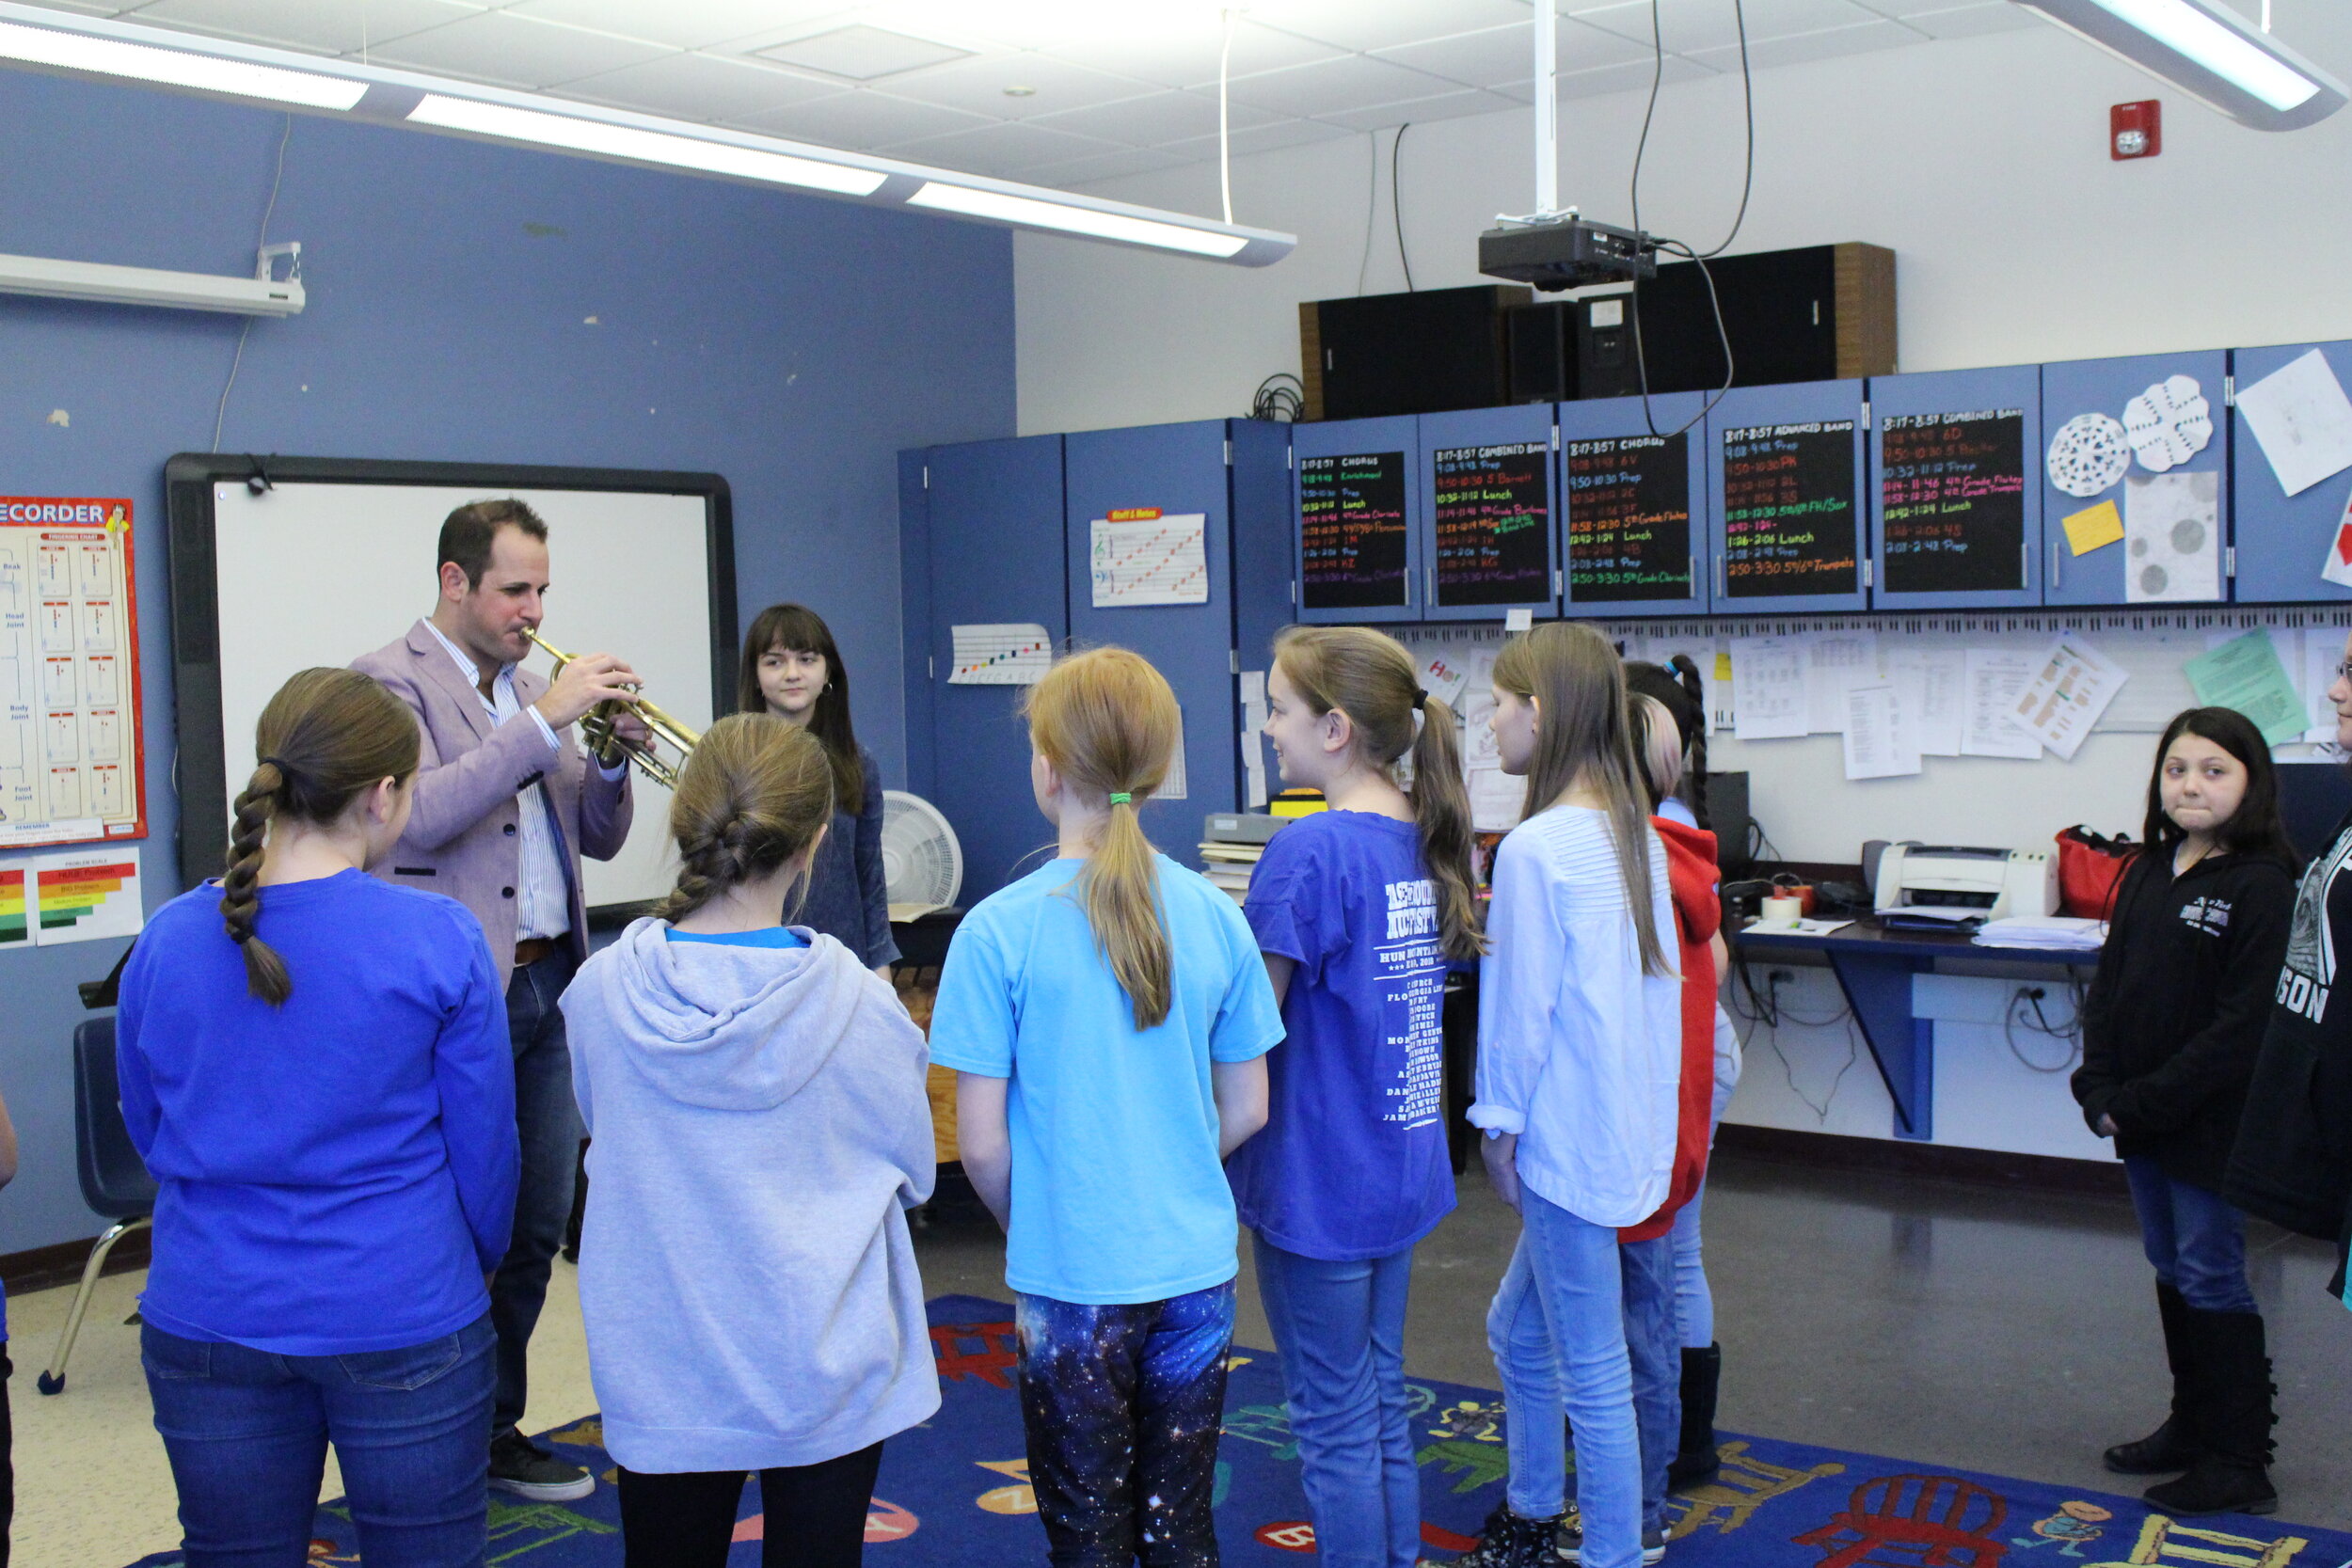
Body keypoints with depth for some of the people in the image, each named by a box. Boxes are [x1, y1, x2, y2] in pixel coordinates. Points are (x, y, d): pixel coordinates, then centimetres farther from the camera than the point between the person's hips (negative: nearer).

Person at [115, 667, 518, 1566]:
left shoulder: (166, 941, -4)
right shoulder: (439, 941, -14)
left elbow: (146, 1130, 9)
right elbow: (484, 1144, -6)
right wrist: (474, 1265, 13)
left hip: (209, 1317, 3)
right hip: (403, 1322, -3)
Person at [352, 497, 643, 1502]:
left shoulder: (530, 692, 16)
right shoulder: (391, 682, -6)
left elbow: (596, 839, 16)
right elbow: (418, 817, -22)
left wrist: (611, 758, -4)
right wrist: (546, 722, -22)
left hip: (547, 987, 7)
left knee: (537, 1224, 12)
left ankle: (494, 1430, 26)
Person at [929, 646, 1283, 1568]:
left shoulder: (1000, 930, -14)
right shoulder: (1215, 916, -3)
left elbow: (982, 1143, -11)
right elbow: (1247, 1111, 5)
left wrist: (1025, 1225, 7)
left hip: (1073, 1280, -3)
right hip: (1197, 1267, 4)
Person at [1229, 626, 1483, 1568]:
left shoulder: (1311, 850, -20)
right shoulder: (1427, 839, 5)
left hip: (1318, 1180, -8)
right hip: (1403, 1169, 8)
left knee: (1335, 1425, 5)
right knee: (1383, 1401, 20)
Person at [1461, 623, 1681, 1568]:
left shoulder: (1534, 848, -19)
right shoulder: (1637, 834, 8)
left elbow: (1520, 1004, -17)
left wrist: (1499, 1126, -6)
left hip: (1570, 1137, -10)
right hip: (1631, 1126, 10)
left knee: (1592, 1376, 2)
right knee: (1517, 1328, 24)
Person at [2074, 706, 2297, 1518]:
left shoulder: (2262, 885, -14)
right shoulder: (2146, 874, 8)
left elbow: (2243, 1024, -18)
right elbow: (2107, 985, 9)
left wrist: (2143, 1103, -18)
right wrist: (2101, 1092, -4)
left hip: (2212, 1124, -7)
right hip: (2142, 1120, 7)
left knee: (2214, 1282, 1)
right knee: (2173, 1273, 17)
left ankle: (2238, 1462, 13)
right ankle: (2193, 1426, 32)